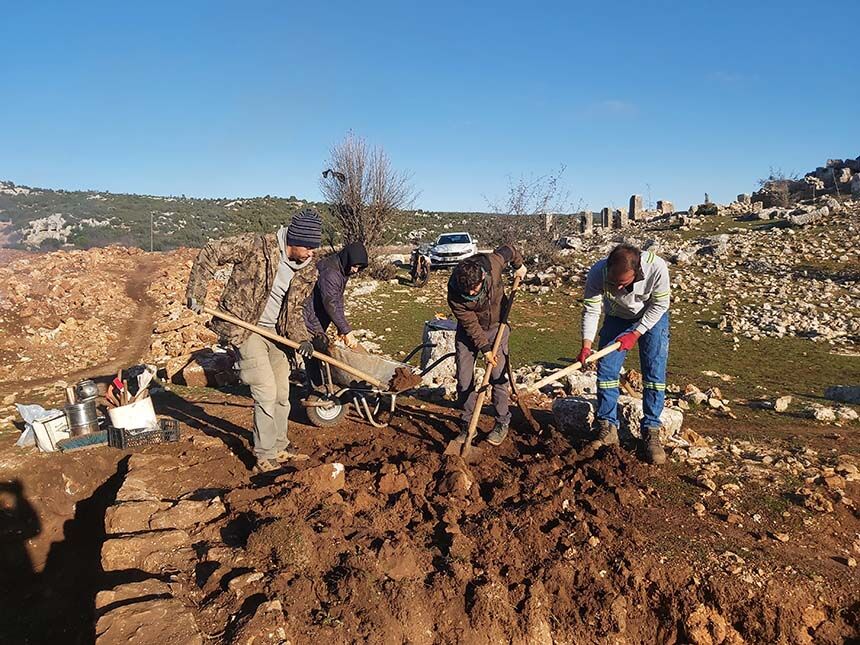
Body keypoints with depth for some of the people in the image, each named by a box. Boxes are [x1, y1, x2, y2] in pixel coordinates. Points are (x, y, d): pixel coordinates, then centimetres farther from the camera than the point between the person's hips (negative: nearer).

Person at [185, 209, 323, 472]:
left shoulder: (308, 272, -3)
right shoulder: (256, 246, -20)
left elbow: (294, 309, 6)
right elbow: (209, 254, -13)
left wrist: (301, 338, -10)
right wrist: (196, 294, -15)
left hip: (274, 332, 6)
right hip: (244, 329, -6)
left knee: (282, 394, 13)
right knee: (266, 392, -9)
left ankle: (279, 447, 33)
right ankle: (265, 455, 8)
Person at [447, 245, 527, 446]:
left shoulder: (493, 263, -28)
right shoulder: (454, 294, -30)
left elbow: (508, 249, -4)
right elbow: (470, 324, -21)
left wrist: (519, 265, 10)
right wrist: (485, 349, -21)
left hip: (496, 326, 0)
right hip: (468, 332, 0)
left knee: (498, 377, -2)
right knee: (464, 380, -1)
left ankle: (502, 423, 15)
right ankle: (468, 425, 15)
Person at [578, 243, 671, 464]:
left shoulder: (657, 267, -36)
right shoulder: (598, 273, -33)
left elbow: (659, 306, -21)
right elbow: (591, 310, -23)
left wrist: (635, 334, -22)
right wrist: (586, 346, -32)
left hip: (652, 318, -1)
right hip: (617, 318, 1)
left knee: (655, 373, -8)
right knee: (606, 369, -6)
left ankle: (650, 433, 2)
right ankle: (608, 429, 6)